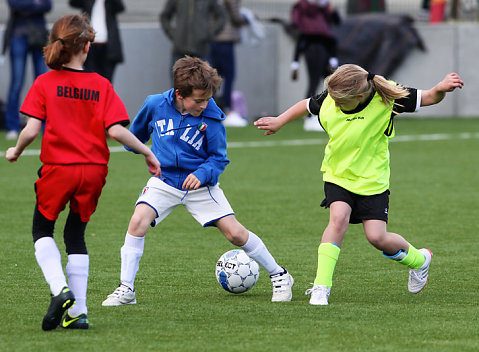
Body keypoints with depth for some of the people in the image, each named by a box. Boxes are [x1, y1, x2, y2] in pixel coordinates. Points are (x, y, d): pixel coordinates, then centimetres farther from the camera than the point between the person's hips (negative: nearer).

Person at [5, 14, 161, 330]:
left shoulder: (45, 83, -5)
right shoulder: (101, 85, -1)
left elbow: (31, 129, -11)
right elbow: (115, 130, -9)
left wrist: (15, 151, 9)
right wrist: (147, 152, 3)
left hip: (57, 168, -2)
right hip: (93, 170, 2)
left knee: (42, 230, 17)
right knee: (76, 235, 17)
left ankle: (60, 289, -9)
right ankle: (78, 312, 10)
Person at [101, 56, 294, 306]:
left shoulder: (211, 118, -16)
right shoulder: (155, 105, -11)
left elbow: (218, 158, -7)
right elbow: (139, 130, 13)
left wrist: (202, 174, -24)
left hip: (199, 184, -1)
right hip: (164, 181, 1)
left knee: (234, 232, -5)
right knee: (138, 221, -22)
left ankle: (278, 276, 16)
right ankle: (126, 290, -14)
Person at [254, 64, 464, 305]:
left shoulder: (385, 99, -21)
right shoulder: (329, 100, -13)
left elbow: (428, 98, -16)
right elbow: (307, 106, 10)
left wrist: (441, 89, -37)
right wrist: (279, 122, 16)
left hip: (372, 180, -2)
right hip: (337, 175, 2)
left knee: (377, 237, -8)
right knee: (339, 217, -25)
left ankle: (419, 260, 25)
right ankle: (321, 287, -22)